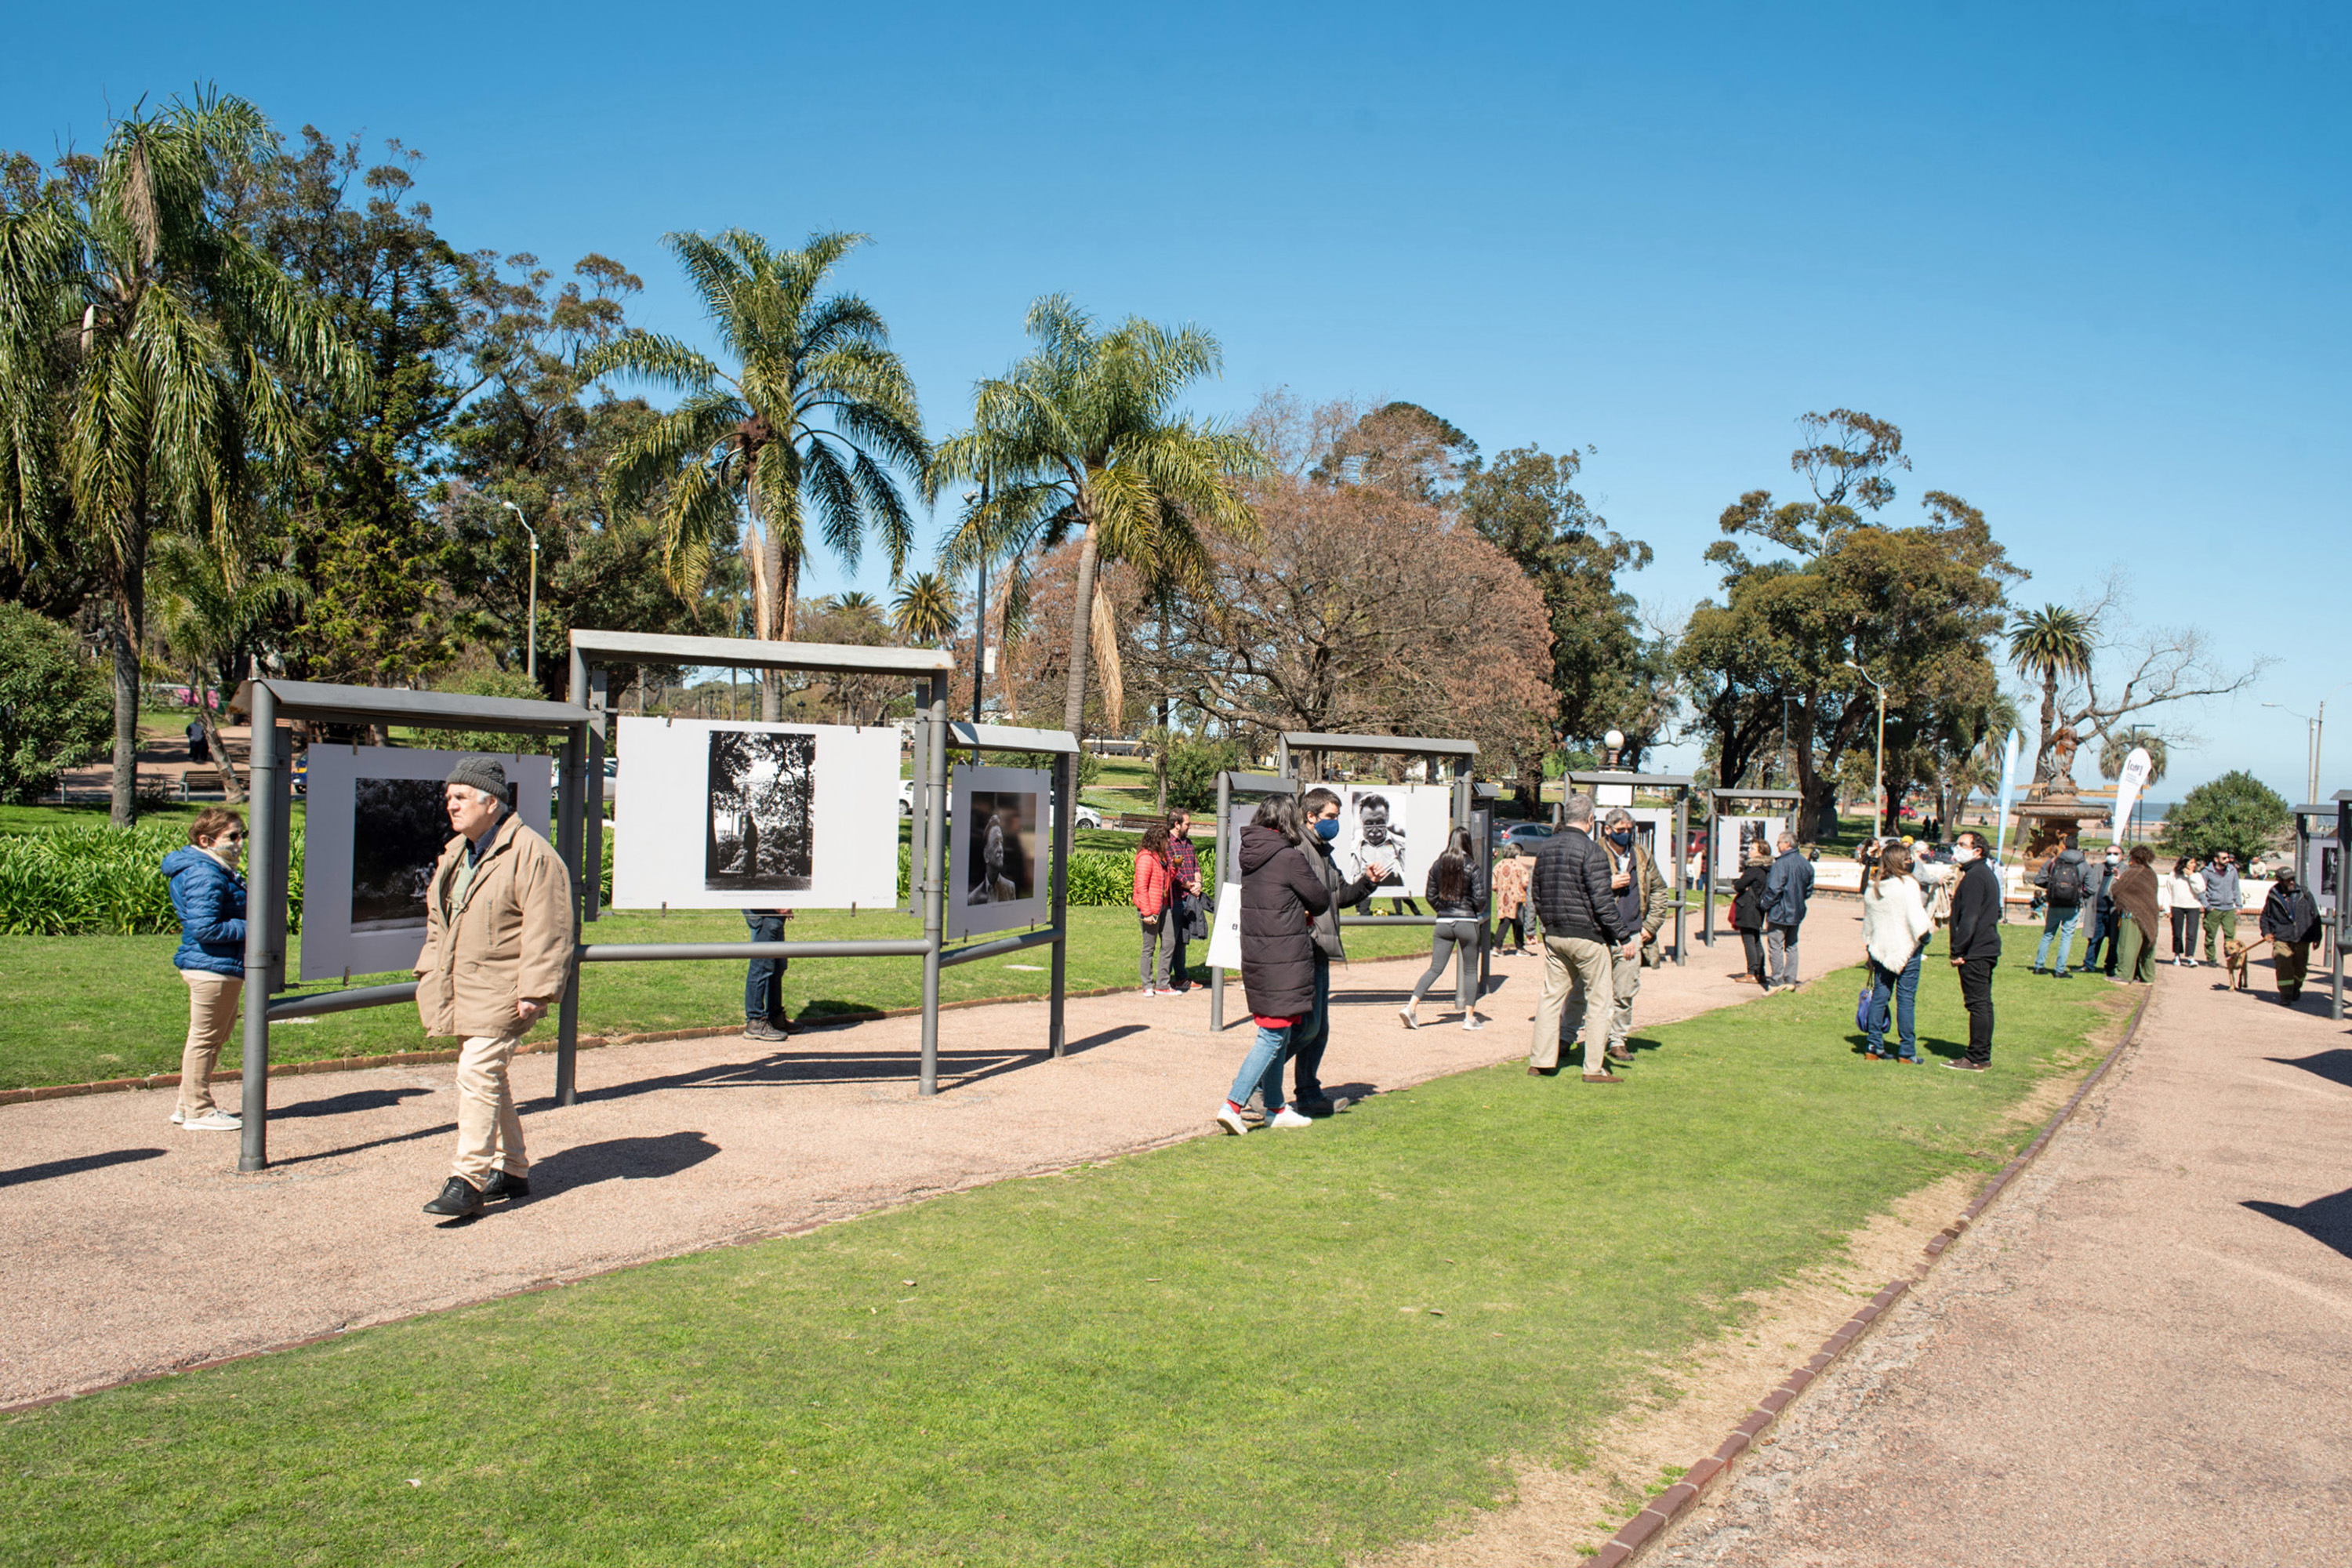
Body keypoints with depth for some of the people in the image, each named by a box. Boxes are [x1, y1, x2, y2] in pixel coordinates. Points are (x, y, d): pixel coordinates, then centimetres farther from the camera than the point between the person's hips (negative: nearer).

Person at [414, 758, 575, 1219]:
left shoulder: (530, 853, -15)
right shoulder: (455, 853, 13)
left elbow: (546, 929, -18)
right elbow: (438, 917, 25)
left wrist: (535, 991, -21)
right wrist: (431, 973, 17)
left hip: (501, 993, -9)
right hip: (463, 991, 9)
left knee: (478, 1075, -14)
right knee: (490, 1077, 15)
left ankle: (469, 1182, -9)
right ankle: (511, 1170, 27)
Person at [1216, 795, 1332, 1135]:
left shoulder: (1250, 854, 7)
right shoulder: (1290, 857, -15)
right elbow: (1321, 901, -5)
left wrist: (1298, 912, 6)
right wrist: (1307, 910, 16)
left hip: (1254, 952, 8)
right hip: (1285, 957, -8)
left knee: (1272, 1033, 17)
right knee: (1275, 1034, -3)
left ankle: (1275, 1108, 25)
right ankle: (1232, 1104, -9)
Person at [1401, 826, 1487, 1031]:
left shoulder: (1437, 865, 3)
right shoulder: (1471, 866, -9)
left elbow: (1430, 895, 6)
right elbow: (1480, 897, -11)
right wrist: (1478, 912, 10)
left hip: (1443, 923, 3)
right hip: (1467, 923, -3)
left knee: (1435, 968, 5)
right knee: (1470, 971, 9)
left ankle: (1411, 1006, -8)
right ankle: (1470, 1017, 13)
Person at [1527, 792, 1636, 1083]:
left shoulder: (1546, 848, 8)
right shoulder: (1590, 850, -15)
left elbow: (1537, 894, 15)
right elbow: (1602, 901, -17)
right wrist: (1624, 937, -11)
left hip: (1553, 936, 7)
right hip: (1588, 936, -6)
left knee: (1552, 995, 13)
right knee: (1597, 999, 3)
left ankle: (1541, 1060, 14)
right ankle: (1594, 1068, 5)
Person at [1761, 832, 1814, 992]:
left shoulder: (1781, 864, -19)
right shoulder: (1805, 864, 6)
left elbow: (1774, 889, -22)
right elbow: (1809, 890, 14)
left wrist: (1766, 905, -10)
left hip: (1779, 912, -8)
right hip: (1797, 913, 8)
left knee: (1775, 947, -2)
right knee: (1791, 946, 15)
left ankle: (1776, 982, -3)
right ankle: (1790, 981, 17)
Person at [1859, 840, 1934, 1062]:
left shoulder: (1871, 887, 8)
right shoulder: (1908, 884, -12)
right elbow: (1916, 916, -16)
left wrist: (1867, 948, 21)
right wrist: (1926, 935, 2)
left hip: (1880, 949, 6)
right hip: (1906, 948, -6)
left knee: (1879, 995, 10)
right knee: (1906, 998, -2)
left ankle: (1874, 1046, 10)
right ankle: (1907, 1051, 1)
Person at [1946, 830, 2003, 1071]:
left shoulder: (1975, 876, -16)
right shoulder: (1988, 874, 17)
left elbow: (1969, 918, -21)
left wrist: (1958, 951, -20)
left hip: (1975, 951, -11)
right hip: (1987, 949, 11)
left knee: (1977, 1004, -8)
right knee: (1983, 1003, 13)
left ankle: (1976, 1059, -6)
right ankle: (1983, 1055, 18)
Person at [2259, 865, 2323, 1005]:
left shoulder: (2304, 895, 2)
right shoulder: (2273, 896, 1)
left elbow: (2315, 916, 9)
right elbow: (2265, 915, 15)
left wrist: (2317, 936, 9)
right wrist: (2266, 932, 1)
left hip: (2302, 938, 2)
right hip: (2281, 938, -2)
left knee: (2300, 968, 12)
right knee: (2283, 967, -12)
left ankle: (2295, 989, 37)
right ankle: (2285, 995, -7)